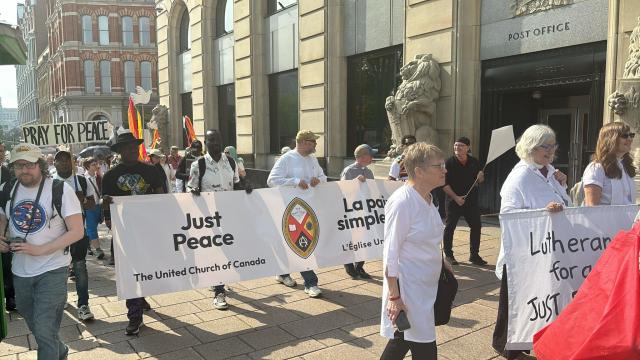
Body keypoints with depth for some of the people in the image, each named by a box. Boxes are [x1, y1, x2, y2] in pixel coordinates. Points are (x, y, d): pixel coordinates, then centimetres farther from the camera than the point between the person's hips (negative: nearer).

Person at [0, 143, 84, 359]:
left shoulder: (60, 190, -14)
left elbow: (77, 232, -16)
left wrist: (39, 250, -23)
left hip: (52, 270, -6)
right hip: (20, 271, 6)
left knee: (44, 330, -8)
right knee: (34, 324, 22)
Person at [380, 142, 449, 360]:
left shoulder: (427, 199, 5)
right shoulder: (401, 203, -22)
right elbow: (391, 254, -21)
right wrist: (394, 297, -20)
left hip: (427, 285, 8)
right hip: (408, 289, -8)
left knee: (402, 341, 21)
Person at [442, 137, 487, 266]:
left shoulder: (474, 162, 5)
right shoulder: (449, 163, -8)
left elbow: (480, 181, 14)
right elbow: (444, 184, -10)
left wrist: (480, 177, -9)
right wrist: (455, 197, -17)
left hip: (471, 200, 4)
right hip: (454, 200, -4)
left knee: (476, 226, 6)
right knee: (449, 227, 1)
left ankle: (474, 255, 19)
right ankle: (448, 254, 14)